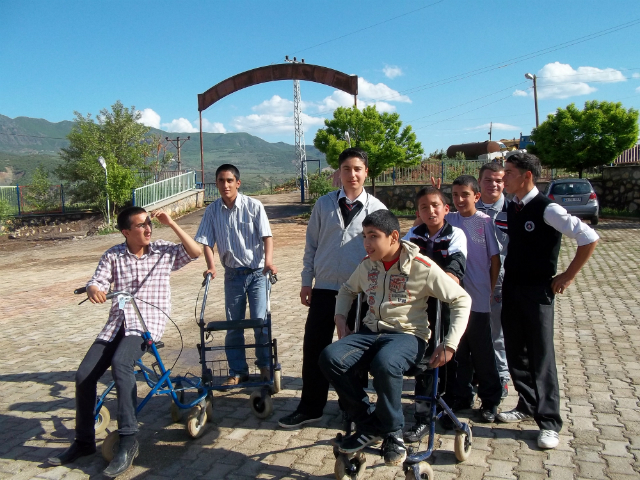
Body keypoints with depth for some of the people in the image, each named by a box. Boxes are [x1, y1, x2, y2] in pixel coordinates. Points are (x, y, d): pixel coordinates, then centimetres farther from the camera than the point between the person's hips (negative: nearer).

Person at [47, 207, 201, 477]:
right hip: (117, 323, 4)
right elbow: (97, 283, 0)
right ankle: (84, 441, 15)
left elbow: (195, 252, -8)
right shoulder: (113, 256, 7)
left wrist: (171, 224, -11)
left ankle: (128, 441, -25)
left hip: (148, 323, -4)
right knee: (84, 376, -7)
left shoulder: (163, 251, 2)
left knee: (120, 363, -32)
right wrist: (93, 290, -25)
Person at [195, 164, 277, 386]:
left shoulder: (253, 206, -7)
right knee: (233, 324, 8)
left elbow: (266, 235, -11)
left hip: (257, 272, -3)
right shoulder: (212, 210, 1)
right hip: (233, 274, 3)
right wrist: (211, 266, -14)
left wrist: (268, 261, -26)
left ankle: (265, 365, 16)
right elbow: (206, 242, 1)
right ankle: (238, 371, 22)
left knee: (260, 321, -5)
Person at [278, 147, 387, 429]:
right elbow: (311, 244, 6)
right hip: (324, 288, 2)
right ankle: (310, 408, 25)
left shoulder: (376, 209, -3)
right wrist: (306, 281, 5)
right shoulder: (324, 204, 2)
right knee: (313, 349, 7)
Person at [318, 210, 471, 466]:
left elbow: (462, 300, -3)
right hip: (370, 332, 5)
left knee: (384, 364, -39)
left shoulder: (422, 267, -8)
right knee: (330, 358, -23)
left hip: (408, 335, -5)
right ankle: (370, 424, -5)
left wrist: (450, 344, -11)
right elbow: (348, 290, 28)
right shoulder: (367, 265, 8)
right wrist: (340, 318, 9)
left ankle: (393, 432, -9)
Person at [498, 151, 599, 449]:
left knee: (541, 356, -2)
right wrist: (507, 275, 13)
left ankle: (549, 422, 10)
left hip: (538, 291, -7)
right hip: (511, 288, 7)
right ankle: (527, 405, 31)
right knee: (514, 352, 14)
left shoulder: (547, 209, -15)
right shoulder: (511, 208, 7)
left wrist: (568, 275, -11)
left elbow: (589, 238, -16)